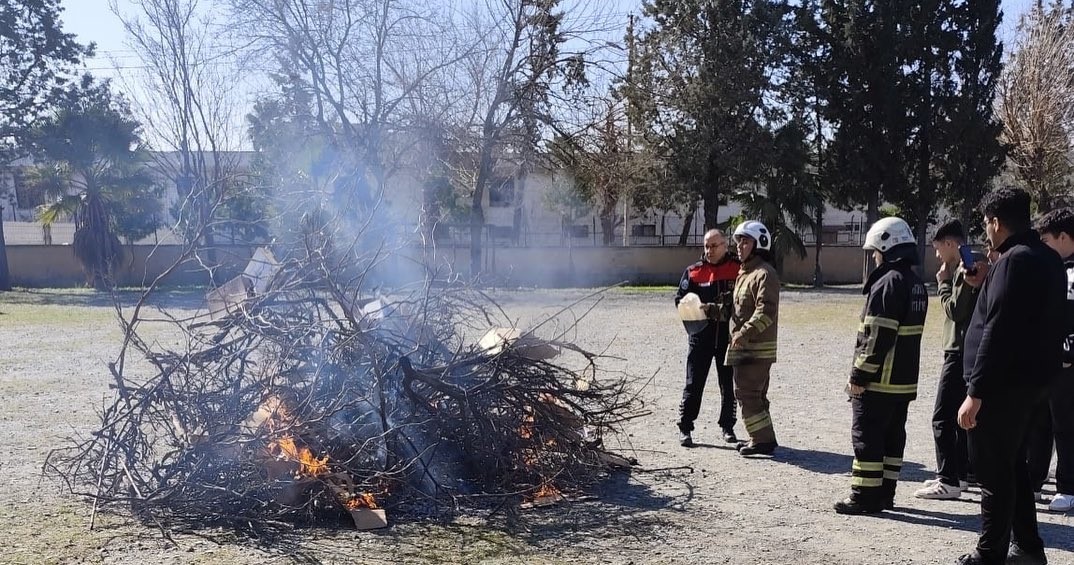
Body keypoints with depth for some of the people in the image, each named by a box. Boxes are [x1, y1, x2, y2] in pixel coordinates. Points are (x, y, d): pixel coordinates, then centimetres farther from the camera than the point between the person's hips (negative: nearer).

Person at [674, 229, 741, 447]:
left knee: (729, 384, 11)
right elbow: (680, 299, 1)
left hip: (729, 336, 0)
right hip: (701, 336, 0)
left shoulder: (738, 269, 0)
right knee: (693, 384, 1)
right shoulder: (693, 271, 3)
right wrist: (707, 309, -15)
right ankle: (685, 428, 9)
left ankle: (727, 427, 26)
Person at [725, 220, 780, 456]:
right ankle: (761, 437, 25)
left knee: (747, 392, -9)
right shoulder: (744, 272, 17)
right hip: (743, 346, 10)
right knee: (753, 393, 15)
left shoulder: (764, 274, -14)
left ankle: (763, 440, -3)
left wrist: (745, 333, -28)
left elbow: (766, 311, -24)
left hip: (757, 347, -10)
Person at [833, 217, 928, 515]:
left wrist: (859, 375, -17)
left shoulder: (888, 282, -17)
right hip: (905, 379, 10)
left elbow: (876, 336, -22)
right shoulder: (917, 283, 14)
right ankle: (885, 493, 20)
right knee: (893, 436, 13)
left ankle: (864, 496, 1)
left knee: (866, 436, -3)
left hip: (879, 380, -10)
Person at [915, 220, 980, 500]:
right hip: (962, 352, 11)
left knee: (943, 418, -8)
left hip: (960, 354, -11)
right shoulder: (967, 268, 14)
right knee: (959, 416, 17)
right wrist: (947, 282, 5)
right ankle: (961, 472, 25)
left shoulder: (965, 270, -16)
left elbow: (955, 310, -19)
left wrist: (943, 283, -7)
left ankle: (949, 481, -6)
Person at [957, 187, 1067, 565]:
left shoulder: (1015, 261, -18)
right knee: (1013, 465, 19)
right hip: (1033, 380, 10)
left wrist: (975, 392, -21)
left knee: (993, 471, -2)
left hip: (1005, 384, -10)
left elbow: (997, 332, -23)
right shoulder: (1049, 260, 13)